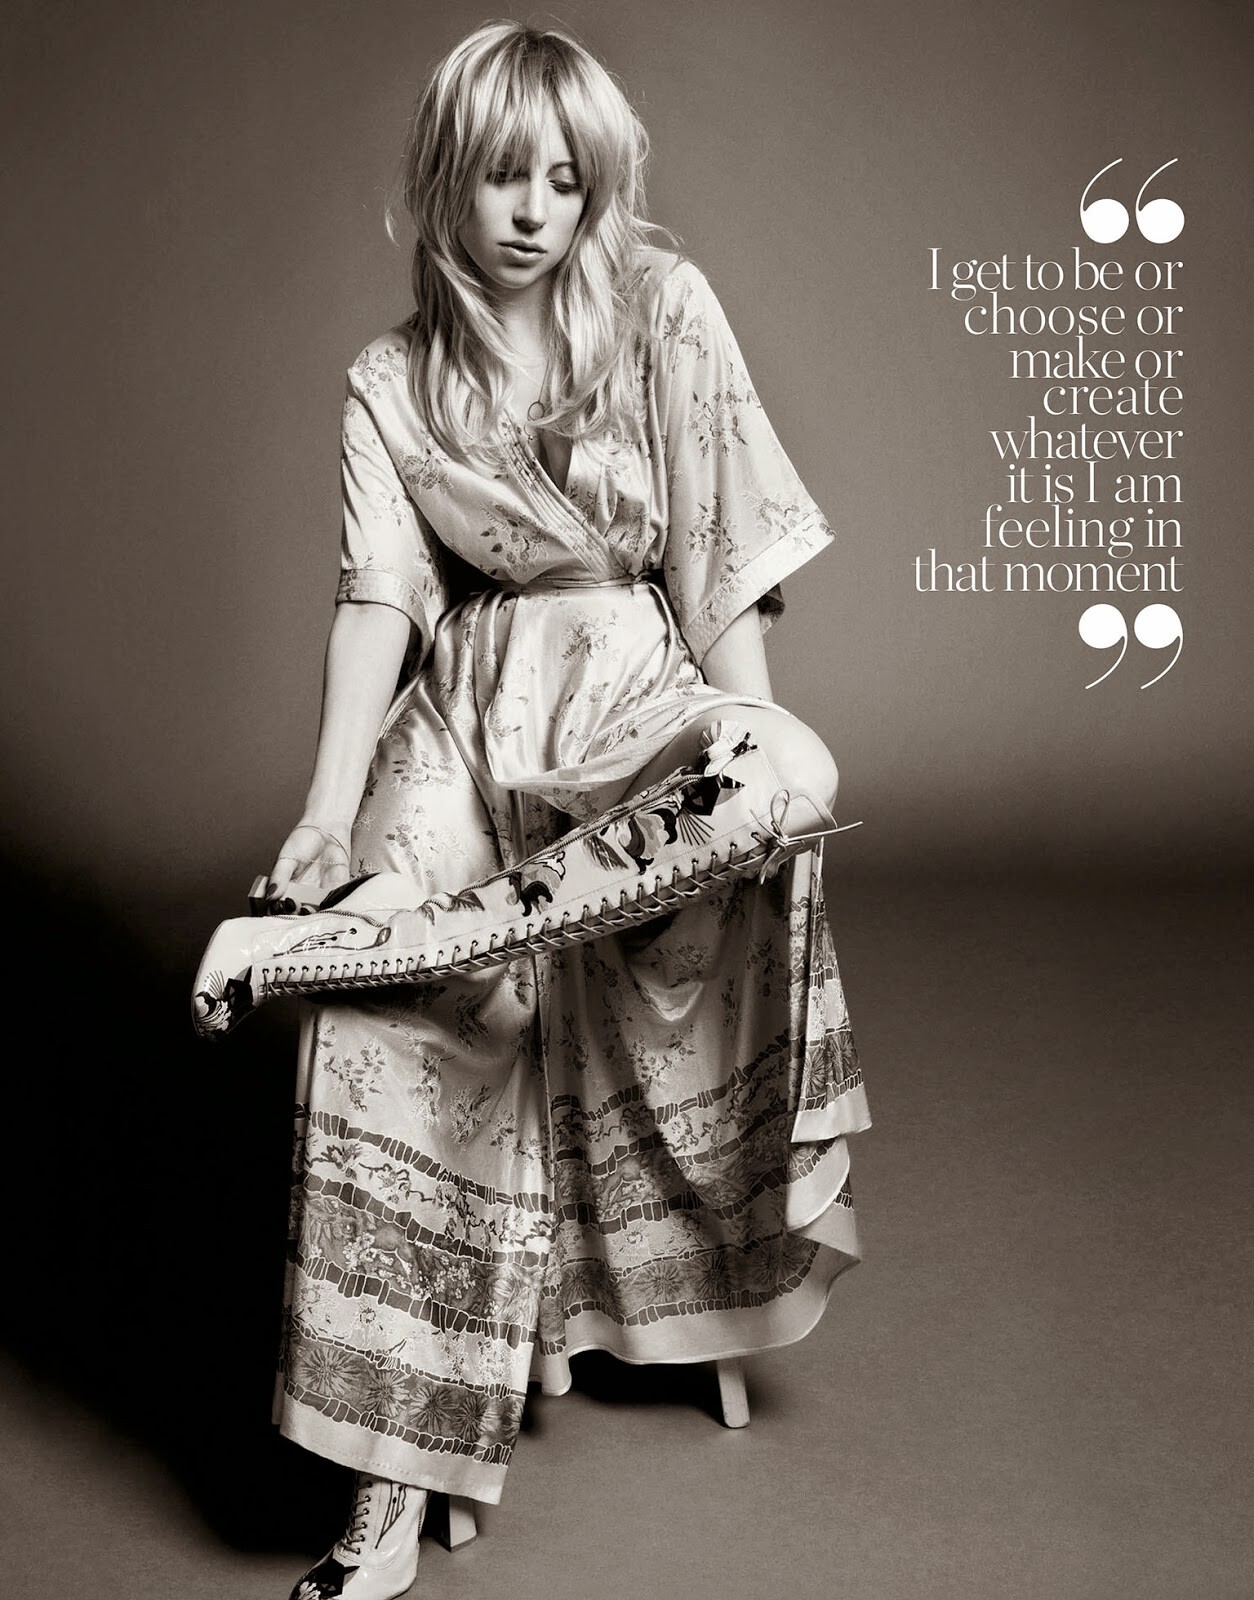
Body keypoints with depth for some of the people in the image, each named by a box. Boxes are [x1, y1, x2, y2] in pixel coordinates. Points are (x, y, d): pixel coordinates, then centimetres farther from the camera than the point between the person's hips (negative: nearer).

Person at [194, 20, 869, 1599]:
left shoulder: (666, 313, 3)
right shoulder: (390, 384, 6)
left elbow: (724, 555, 0)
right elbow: (378, 590, -4)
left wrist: (743, 744, -8)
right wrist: (332, 800, -17)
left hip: (635, 694, 1)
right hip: (463, 721, 0)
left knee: (788, 780, -34)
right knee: (396, 1050, -18)